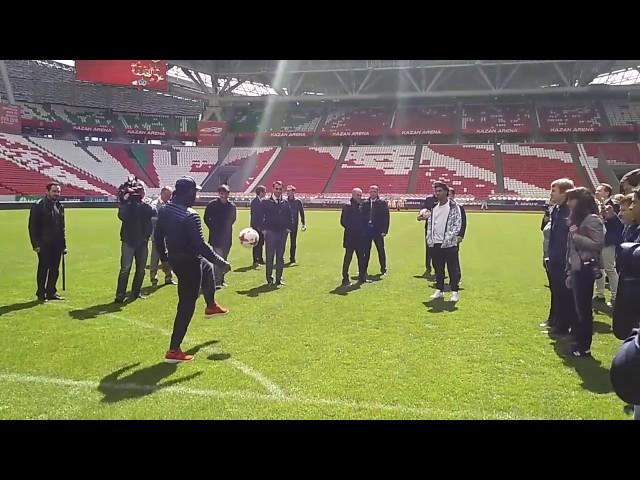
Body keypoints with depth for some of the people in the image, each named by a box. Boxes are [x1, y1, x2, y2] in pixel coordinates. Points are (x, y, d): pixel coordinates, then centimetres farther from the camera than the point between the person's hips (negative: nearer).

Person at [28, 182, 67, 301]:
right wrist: (35, 244, -13)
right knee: (43, 268, -1)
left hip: (57, 244, 6)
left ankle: (51, 292, 18)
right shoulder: (38, 206, -6)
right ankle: (41, 294, 9)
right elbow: (32, 226, -8)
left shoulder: (60, 206, 12)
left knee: (55, 269, 8)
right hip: (44, 244, -6)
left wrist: (63, 244, 12)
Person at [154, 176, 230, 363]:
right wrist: (221, 262, -18)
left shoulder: (165, 210, 1)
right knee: (186, 305, 1)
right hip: (189, 263, -9)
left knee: (208, 268, 35)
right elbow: (200, 244, -27)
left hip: (174, 260, 9)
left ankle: (211, 306, 53)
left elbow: (157, 237, 10)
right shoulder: (190, 216, -24)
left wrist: (164, 257, 25)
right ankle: (173, 350, 5)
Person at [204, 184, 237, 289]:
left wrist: (228, 227, 12)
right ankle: (217, 281, -13)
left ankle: (221, 279, 23)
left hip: (227, 236, 5)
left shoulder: (232, 206, 5)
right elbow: (206, 218, 3)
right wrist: (213, 228, 1)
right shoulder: (212, 204, -6)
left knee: (224, 259, 12)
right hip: (216, 237, -5)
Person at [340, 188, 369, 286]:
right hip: (350, 237, -7)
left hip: (360, 238, 7)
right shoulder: (347, 207, -8)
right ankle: (345, 280, 3)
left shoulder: (361, 207, 13)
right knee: (348, 258, -2)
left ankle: (362, 277, 23)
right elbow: (343, 222, -12)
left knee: (362, 257, 12)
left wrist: (364, 232, 5)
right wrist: (351, 229, -14)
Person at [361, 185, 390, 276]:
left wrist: (384, 230, -11)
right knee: (366, 250, 6)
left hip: (378, 231, -2)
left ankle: (383, 269, 16)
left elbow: (386, 217, -4)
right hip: (367, 230, 3)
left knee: (381, 250, 6)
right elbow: (362, 216, 9)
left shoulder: (382, 203, 0)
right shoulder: (365, 204, 10)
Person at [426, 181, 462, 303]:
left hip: (449, 244, -5)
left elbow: (457, 224, -10)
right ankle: (439, 290, 21)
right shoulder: (434, 207, 13)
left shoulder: (454, 207, -5)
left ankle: (454, 292, 6)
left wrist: (448, 238, -17)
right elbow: (429, 223, 18)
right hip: (435, 244, 6)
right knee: (438, 268, 12)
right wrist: (429, 238, 5)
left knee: (453, 269, 0)